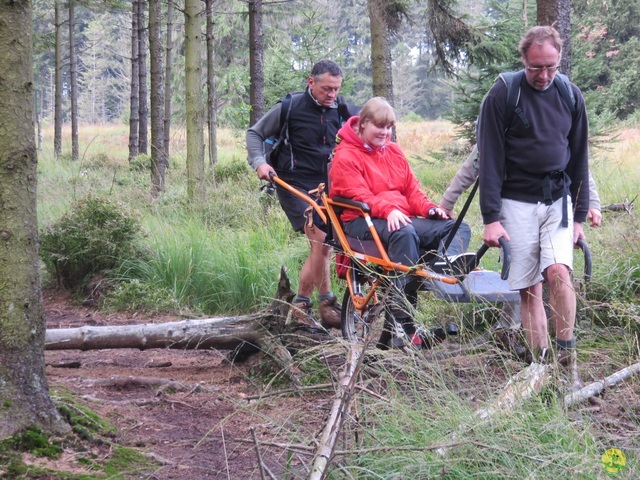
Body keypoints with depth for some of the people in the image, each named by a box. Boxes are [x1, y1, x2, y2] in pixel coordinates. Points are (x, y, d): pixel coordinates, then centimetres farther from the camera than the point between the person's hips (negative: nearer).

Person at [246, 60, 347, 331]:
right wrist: (258, 162, -14)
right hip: (295, 184, -6)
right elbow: (255, 133, 1)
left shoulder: (339, 111, 6)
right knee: (320, 239, -19)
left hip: (324, 186, 6)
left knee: (323, 247, 5)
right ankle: (326, 304, -9)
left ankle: (301, 304, 16)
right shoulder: (291, 107, -7)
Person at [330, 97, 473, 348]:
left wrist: (429, 208, -2)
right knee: (404, 233, -40)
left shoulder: (393, 151, 24)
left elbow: (412, 189, 20)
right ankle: (403, 325, -47)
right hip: (362, 221, -7)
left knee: (459, 227, -14)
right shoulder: (345, 157, 1)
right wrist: (388, 209, -31)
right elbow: (358, 195, -13)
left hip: (401, 217, 7)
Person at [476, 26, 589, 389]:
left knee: (558, 271, -17)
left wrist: (580, 216, 9)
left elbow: (580, 160, 12)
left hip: (558, 199, 2)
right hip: (517, 203, -2)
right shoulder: (501, 96, -6)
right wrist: (491, 217, -11)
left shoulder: (571, 96, 5)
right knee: (529, 288, -1)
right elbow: (490, 161, -6)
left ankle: (568, 362, -10)